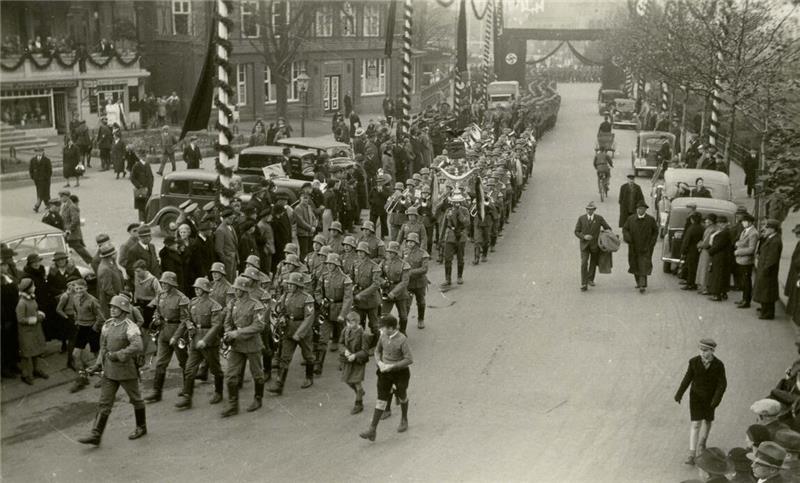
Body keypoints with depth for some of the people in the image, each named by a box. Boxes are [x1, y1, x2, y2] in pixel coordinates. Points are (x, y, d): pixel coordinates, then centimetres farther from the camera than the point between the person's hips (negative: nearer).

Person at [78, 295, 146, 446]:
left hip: (127, 370, -6)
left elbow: (137, 347, -30)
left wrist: (117, 355, -29)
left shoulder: (130, 327, -16)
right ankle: (96, 436, 2)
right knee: (104, 403, 3)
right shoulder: (108, 325, 6)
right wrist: (98, 365, 8)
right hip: (109, 371, 6)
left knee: (135, 399, 13)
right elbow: (104, 347, 15)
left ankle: (141, 427, 31)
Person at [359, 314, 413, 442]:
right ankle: (372, 429, -4)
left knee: (402, 397, 19)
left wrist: (391, 366, -24)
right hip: (385, 373, 4)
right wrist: (379, 362, -8)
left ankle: (404, 420, 46)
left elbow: (409, 359, -23)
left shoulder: (402, 340, -23)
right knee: (381, 400, -1)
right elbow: (377, 350, 12)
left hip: (400, 372, -4)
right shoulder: (383, 336, -5)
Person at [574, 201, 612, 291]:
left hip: (595, 245, 1)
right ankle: (584, 284, -14)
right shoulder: (581, 218, -3)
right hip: (584, 244, -1)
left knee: (593, 263, 16)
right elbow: (577, 232, 0)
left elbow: (608, 228, 4)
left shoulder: (599, 218, -4)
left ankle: (590, 279, 39)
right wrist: (584, 236, -18)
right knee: (584, 263, -14)